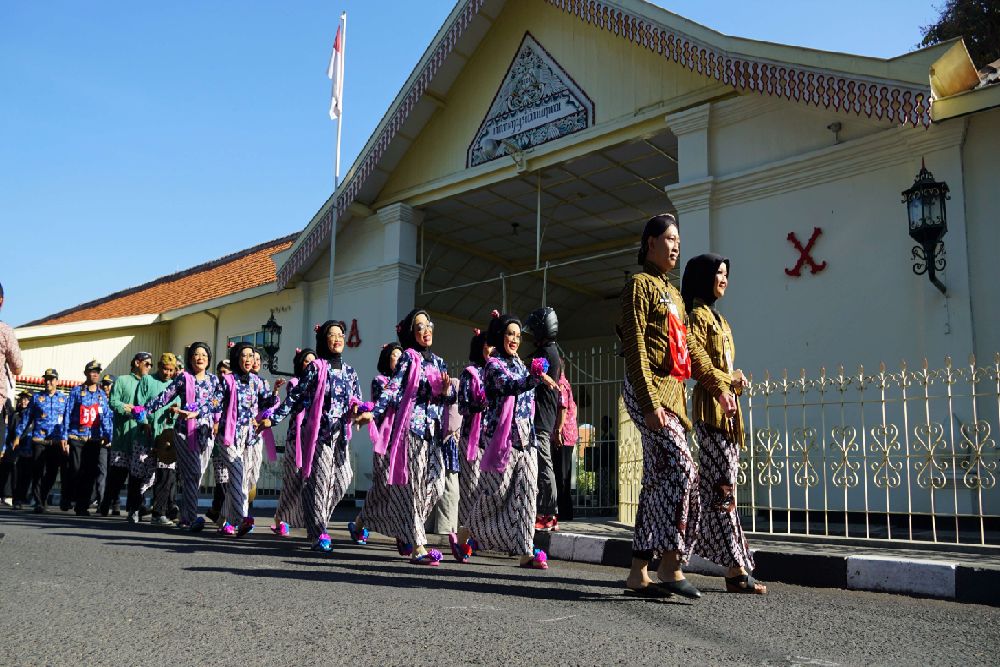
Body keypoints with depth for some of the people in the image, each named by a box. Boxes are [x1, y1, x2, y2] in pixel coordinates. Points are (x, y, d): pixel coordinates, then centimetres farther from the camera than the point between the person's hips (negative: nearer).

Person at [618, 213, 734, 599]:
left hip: (672, 393, 9)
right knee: (681, 468, -19)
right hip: (649, 391, -9)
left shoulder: (673, 293, 24)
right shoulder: (640, 284, -2)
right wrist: (649, 402, -20)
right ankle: (671, 564, -15)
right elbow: (635, 348, -12)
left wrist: (718, 387, 22)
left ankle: (638, 574, 8)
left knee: (658, 480, 5)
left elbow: (691, 350, 27)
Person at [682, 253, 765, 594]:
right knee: (723, 488, -12)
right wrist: (728, 380, -8)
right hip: (710, 407, -9)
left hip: (727, 406, 9)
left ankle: (733, 565, 12)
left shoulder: (718, 318, 24)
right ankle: (736, 569, -13)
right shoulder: (698, 314, -4)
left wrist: (737, 379, 5)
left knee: (721, 488, 8)